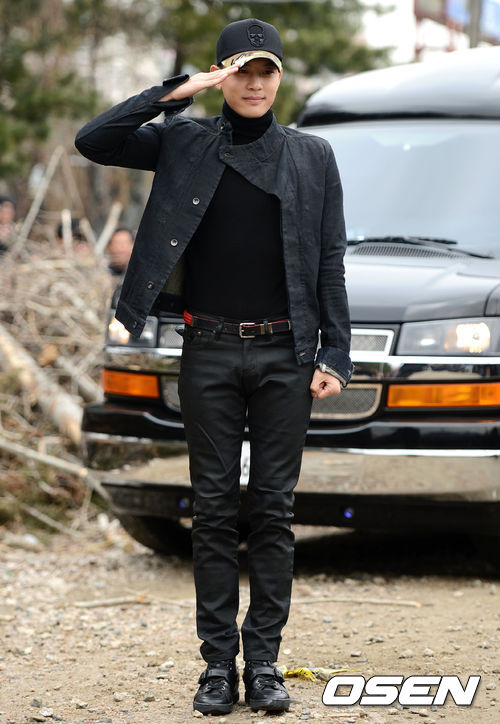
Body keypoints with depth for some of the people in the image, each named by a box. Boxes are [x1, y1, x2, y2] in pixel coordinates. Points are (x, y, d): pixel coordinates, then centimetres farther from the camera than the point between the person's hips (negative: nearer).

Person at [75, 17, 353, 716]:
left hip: (284, 353, 0)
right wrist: (174, 91, -8)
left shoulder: (312, 156, 7)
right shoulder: (185, 143, 6)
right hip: (210, 350, 0)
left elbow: (330, 263, 6)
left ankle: (264, 660, 8)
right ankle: (218, 664, 8)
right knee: (215, 508, 2)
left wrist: (335, 354, -2)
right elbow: (92, 141, -5)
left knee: (275, 508, 2)